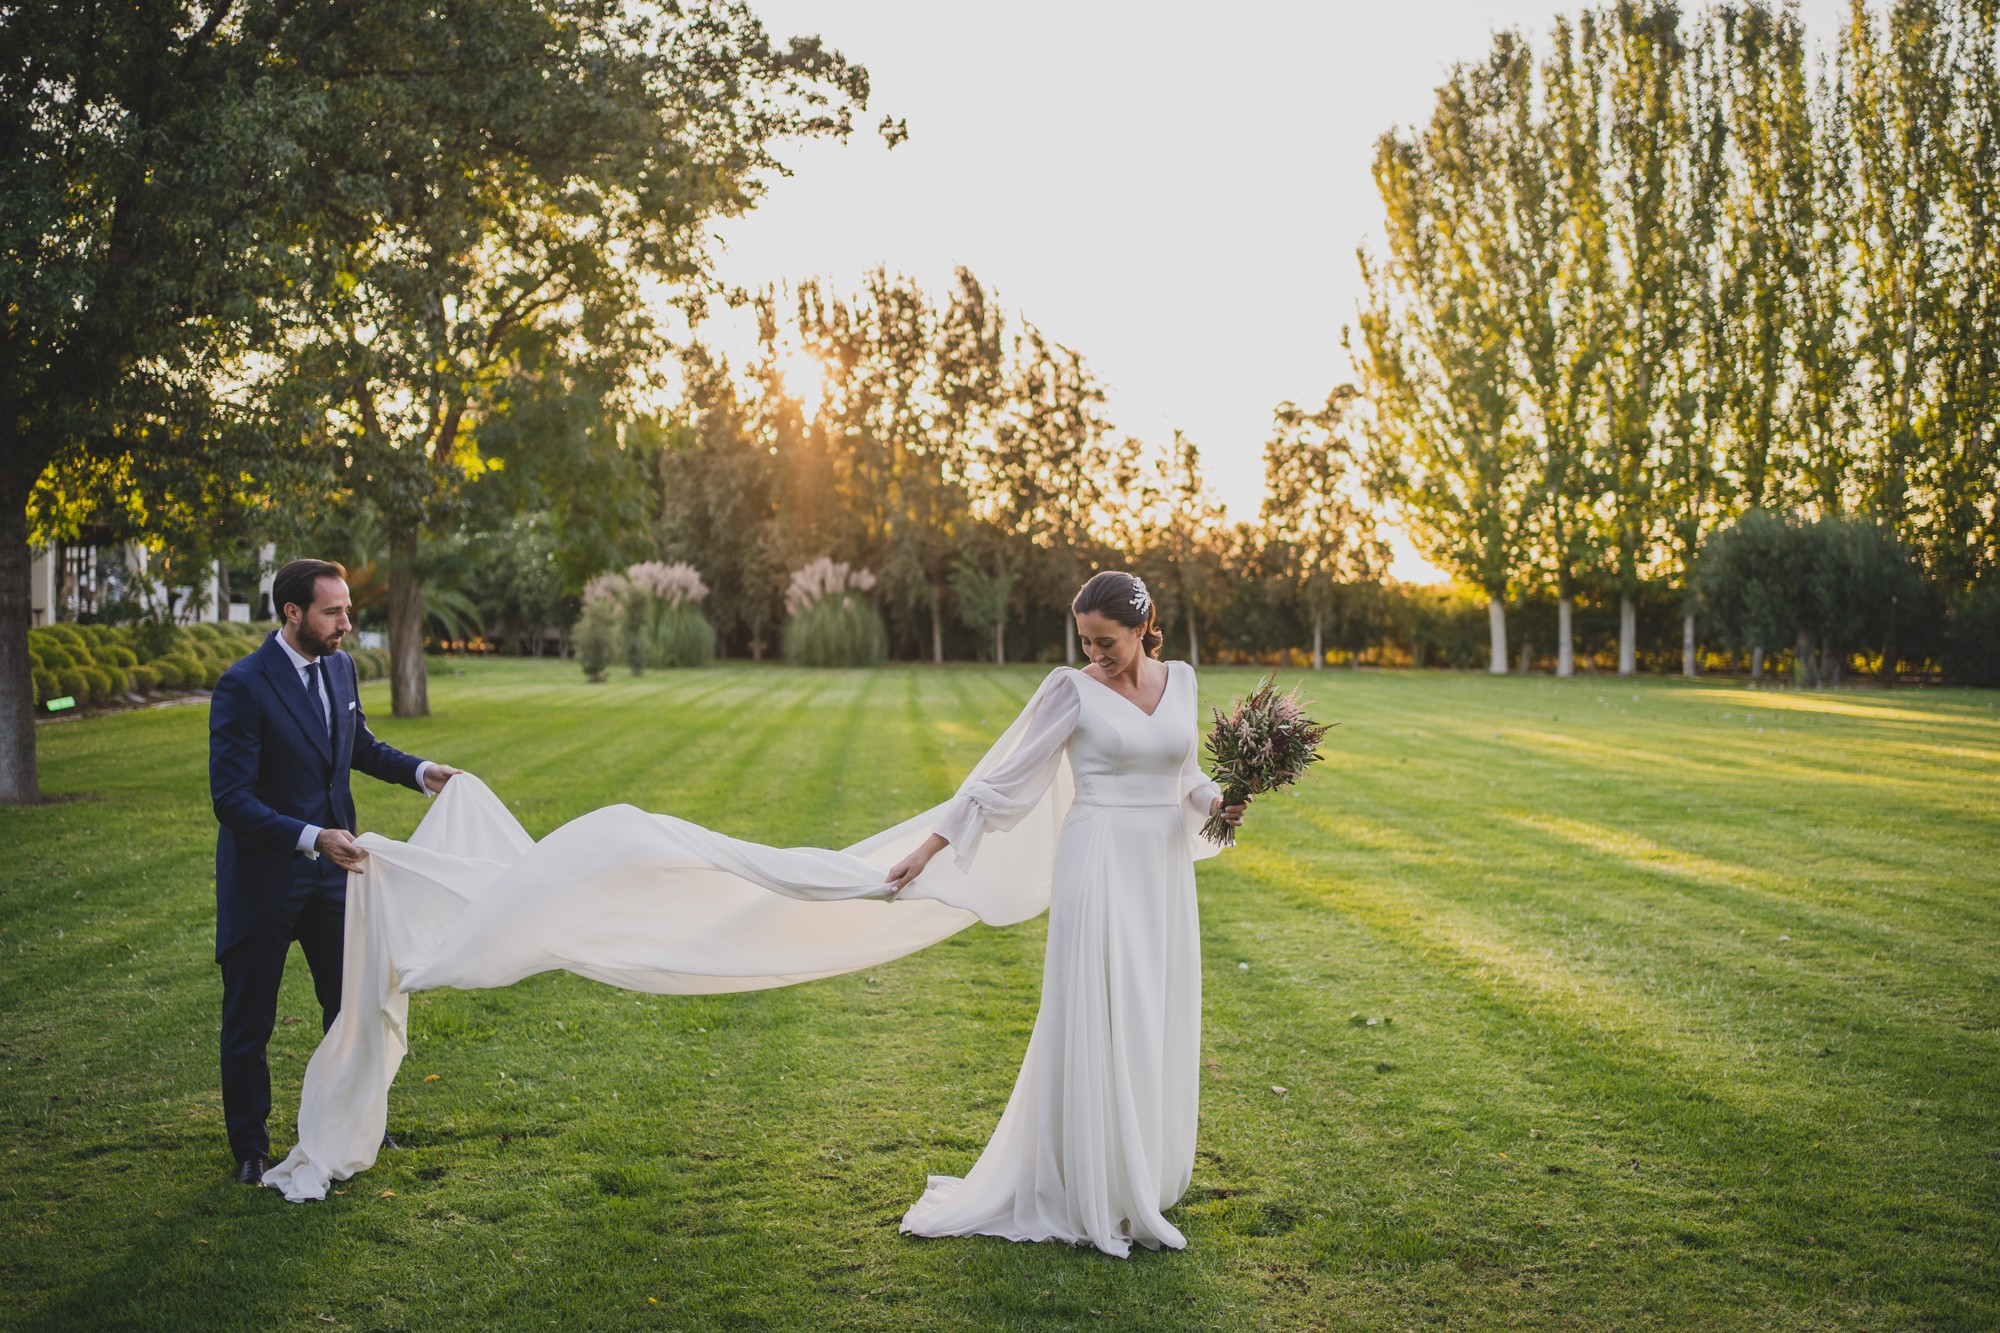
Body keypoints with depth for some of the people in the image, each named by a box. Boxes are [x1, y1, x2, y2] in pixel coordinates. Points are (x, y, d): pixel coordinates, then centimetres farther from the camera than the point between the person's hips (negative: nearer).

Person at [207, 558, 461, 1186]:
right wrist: (312, 838, -34)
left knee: (350, 1005, 14)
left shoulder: (339, 668, 1)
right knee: (249, 1022, 9)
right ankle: (250, 1148, 25)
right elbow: (231, 799, -24)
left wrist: (420, 771, 3)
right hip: (264, 877, -6)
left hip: (331, 868, 6)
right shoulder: (243, 686, -21)